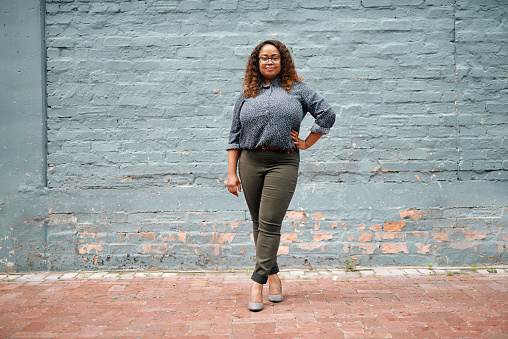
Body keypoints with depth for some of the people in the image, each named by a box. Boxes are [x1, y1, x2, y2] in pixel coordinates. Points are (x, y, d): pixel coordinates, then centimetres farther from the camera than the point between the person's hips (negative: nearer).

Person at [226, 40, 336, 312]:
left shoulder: (296, 89, 9)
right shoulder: (247, 94, 13)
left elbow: (327, 114, 8)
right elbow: (235, 136, 11)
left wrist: (307, 143, 3)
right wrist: (231, 173, 5)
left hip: (283, 162, -3)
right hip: (250, 162, 3)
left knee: (269, 223, -10)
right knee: (259, 224, 8)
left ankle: (258, 283, -5)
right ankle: (273, 275, 21)